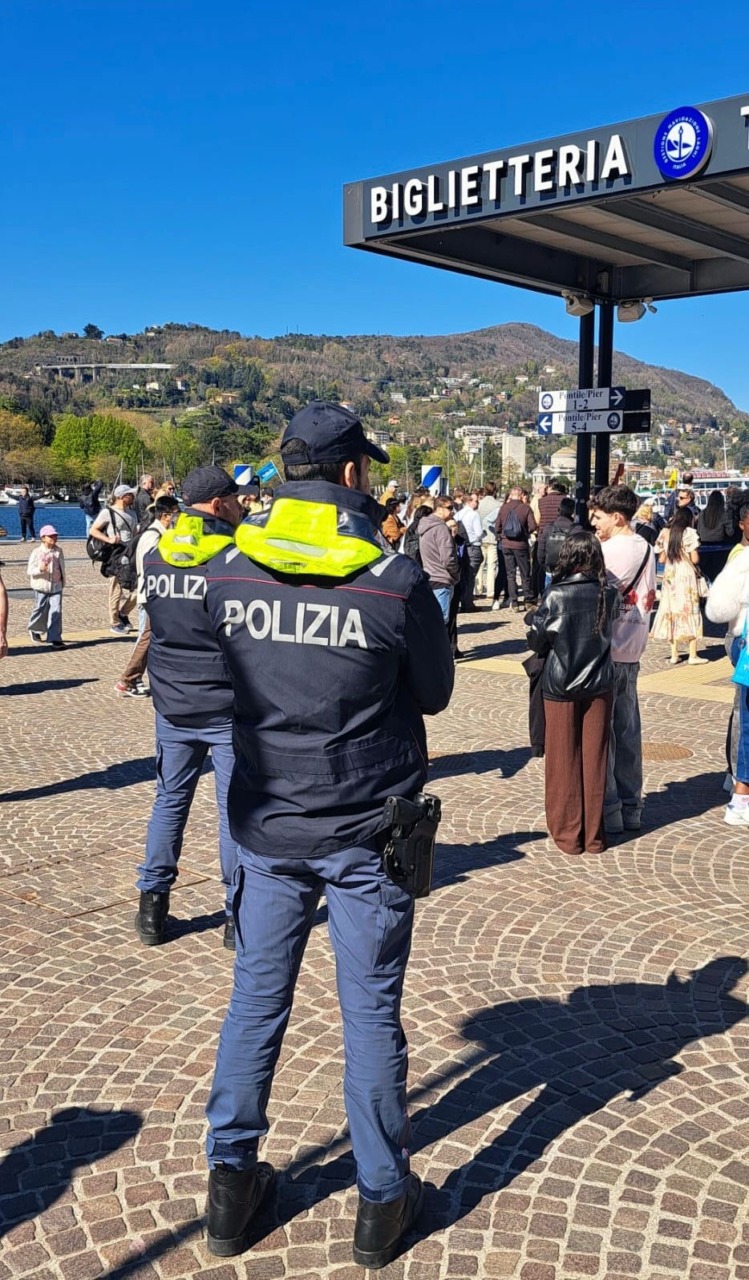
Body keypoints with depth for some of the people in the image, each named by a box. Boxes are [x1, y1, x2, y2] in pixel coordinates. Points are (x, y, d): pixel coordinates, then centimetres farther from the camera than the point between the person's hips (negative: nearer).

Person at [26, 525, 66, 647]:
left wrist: (63, 581, 18)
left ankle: (55, 638, -7)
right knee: (40, 610, 11)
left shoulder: (59, 551, 4)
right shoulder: (36, 552, -8)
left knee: (56, 611, -8)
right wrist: (40, 569, -28)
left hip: (56, 586, 2)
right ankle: (34, 629, 40)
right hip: (41, 587, -2)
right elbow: (30, 570, -8)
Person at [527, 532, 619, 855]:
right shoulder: (610, 595, -7)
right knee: (595, 759, 10)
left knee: (564, 760, 8)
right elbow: (611, 632, 5)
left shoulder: (555, 595, -15)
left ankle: (568, 834, 15)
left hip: (561, 686, -2)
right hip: (599, 685, 3)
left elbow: (536, 640, -10)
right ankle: (594, 834, 17)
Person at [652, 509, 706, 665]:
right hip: (686, 576, -4)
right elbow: (695, 559, -11)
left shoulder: (665, 534, 5)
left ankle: (674, 654, 9)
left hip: (669, 576, 4)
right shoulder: (689, 533, -8)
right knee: (689, 612, 2)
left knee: (671, 611, 9)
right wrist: (697, 553, 10)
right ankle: (693, 656, 1)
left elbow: (661, 559, 7)